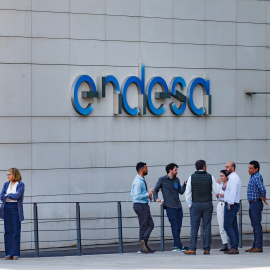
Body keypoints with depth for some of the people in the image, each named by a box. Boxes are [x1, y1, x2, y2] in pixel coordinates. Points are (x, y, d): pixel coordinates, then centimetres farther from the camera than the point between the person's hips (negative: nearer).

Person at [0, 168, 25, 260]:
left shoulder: (20, 184, 1)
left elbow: (18, 195, -14)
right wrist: (12, 196, -8)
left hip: (15, 208, -5)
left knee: (16, 231, -6)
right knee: (8, 231, 2)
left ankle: (15, 254, -4)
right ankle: (8, 253, 3)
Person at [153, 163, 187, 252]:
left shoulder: (176, 180, 15)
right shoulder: (162, 180, -1)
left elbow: (181, 191, 13)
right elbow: (155, 190, 5)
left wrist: (185, 184, -1)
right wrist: (156, 198, -13)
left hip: (178, 206, 6)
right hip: (170, 207, -6)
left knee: (178, 227, 5)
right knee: (175, 227, -7)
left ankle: (175, 246, 11)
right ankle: (179, 246, -7)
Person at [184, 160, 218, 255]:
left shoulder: (191, 178, -1)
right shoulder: (210, 177, 0)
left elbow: (188, 193, -1)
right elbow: (216, 192, 3)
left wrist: (189, 205, 9)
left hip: (195, 205, 0)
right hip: (208, 204, 1)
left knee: (194, 227, 0)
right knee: (207, 227, 3)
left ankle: (192, 249, -7)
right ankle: (207, 249, 2)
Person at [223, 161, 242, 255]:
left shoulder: (233, 178, -13)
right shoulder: (233, 177, 19)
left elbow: (233, 192, -20)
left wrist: (229, 204, -20)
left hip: (231, 205, -11)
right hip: (233, 204, 11)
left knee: (227, 226, -13)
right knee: (233, 226, 9)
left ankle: (234, 247, -16)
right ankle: (234, 248, 10)